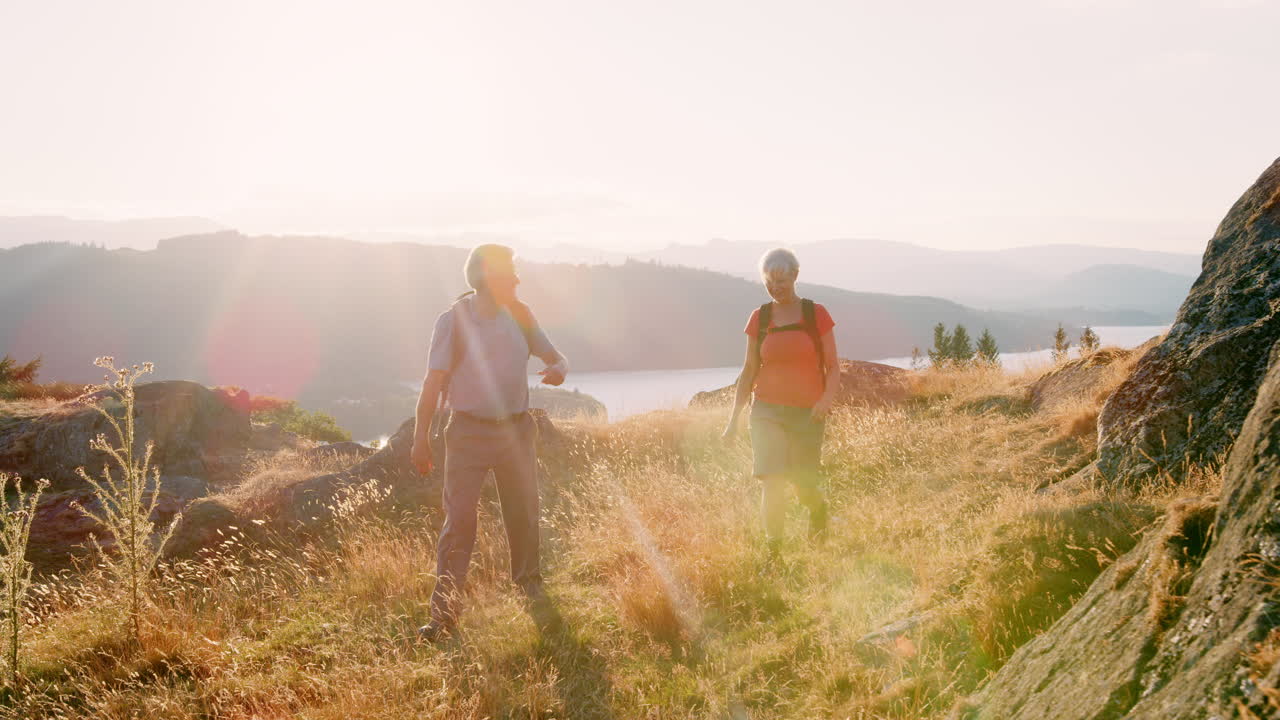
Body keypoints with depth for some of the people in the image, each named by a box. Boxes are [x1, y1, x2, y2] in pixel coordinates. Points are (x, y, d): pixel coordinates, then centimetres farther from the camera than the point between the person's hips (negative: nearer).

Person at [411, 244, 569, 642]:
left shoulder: (520, 317, 3)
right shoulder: (453, 321, -9)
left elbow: (556, 357, 12)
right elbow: (433, 381, -10)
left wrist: (558, 369, -13)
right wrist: (421, 438, -14)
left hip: (515, 429, 4)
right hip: (468, 431, -4)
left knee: (523, 511, 14)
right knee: (459, 519, -9)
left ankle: (529, 581, 38)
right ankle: (444, 612, -5)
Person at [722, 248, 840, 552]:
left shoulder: (816, 314, 0)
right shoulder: (759, 318, 6)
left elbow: (833, 367, 0)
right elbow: (749, 370, 11)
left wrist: (827, 398, -20)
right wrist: (733, 418, 9)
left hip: (807, 413, -1)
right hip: (768, 410, 1)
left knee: (803, 484, 7)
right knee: (772, 481, -15)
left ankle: (819, 508, 43)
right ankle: (774, 552, -5)